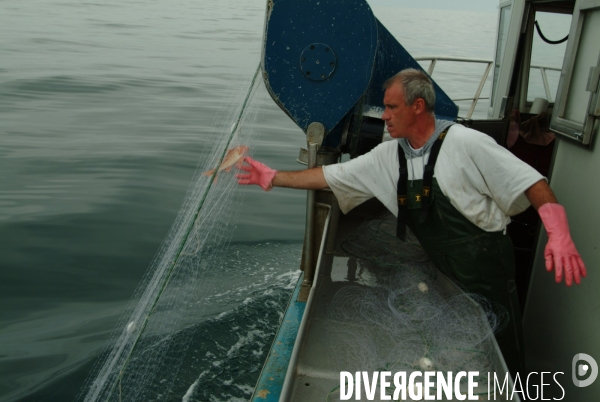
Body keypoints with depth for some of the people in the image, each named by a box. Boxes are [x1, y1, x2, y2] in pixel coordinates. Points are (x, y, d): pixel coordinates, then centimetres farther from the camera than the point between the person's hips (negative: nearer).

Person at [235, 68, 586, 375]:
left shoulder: (466, 144, -16)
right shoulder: (389, 156, 1)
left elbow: (532, 183, -15)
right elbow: (330, 176, 3)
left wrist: (559, 236, -28)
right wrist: (273, 178, 0)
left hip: (485, 266, -5)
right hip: (440, 270, 5)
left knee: (501, 360, 6)